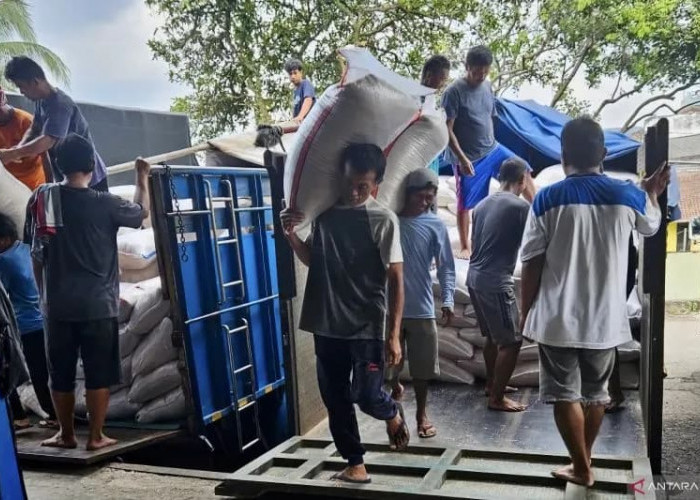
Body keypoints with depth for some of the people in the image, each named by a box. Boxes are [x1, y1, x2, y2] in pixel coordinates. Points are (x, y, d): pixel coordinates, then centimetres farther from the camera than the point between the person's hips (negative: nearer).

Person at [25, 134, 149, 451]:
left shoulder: (41, 198, 0)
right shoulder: (104, 204, -8)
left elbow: (36, 253, 5)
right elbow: (141, 213, 11)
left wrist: (44, 293, 15)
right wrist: (142, 179, 25)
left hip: (58, 304, 3)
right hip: (98, 304, -3)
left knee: (61, 374, 14)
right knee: (99, 374, 7)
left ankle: (66, 434, 25)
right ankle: (96, 436, 14)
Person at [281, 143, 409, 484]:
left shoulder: (383, 220, -8)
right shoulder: (324, 209, 4)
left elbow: (395, 280, -8)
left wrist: (394, 334, -11)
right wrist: (291, 235, -3)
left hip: (367, 327, -4)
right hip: (327, 325, 5)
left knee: (367, 396, -5)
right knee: (335, 399, 9)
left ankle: (393, 414, 30)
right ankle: (355, 464, 27)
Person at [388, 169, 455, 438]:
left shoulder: (435, 225, 0)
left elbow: (446, 266, 0)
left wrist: (448, 300, -12)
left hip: (422, 308, 0)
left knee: (422, 367, 9)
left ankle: (422, 415, 29)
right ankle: (395, 387, 42)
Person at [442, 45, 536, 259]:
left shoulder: (487, 86, 5)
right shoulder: (454, 91, -17)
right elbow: (447, 129, -19)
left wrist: (490, 144, 18)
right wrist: (461, 157, -22)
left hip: (493, 149, 7)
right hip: (469, 159, -6)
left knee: (524, 171, 4)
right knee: (465, 204, 4)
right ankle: (465, 247, 19)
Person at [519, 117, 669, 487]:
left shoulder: (547, 199, -9)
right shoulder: (629, 196, -2)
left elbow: (531, 265, -8)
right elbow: (651, 226, 22)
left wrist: (526, 313, 4)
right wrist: (652, 193, 40)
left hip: (557, 318, -3)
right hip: (605, 319, 3)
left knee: (565, 394, 10)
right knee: (595, 393, 20)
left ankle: (581, 468, 19)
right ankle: (583, 460, 34)